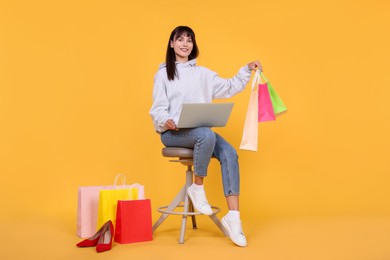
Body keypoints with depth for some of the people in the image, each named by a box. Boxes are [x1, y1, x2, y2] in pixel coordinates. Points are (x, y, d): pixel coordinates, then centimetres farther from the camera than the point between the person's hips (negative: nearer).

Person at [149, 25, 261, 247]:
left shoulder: (203, 74, 18)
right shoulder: (163, 74, 6)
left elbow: (229, 88, 18)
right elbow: (158, 109, -1)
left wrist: (247, 70, 7)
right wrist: (165, 121, -23)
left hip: (201, 132, 4)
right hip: (172, 132, -4)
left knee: (229, 153, -23)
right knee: (206, 135, -37)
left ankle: (233, 217, -24)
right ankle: (198, 188, -15)